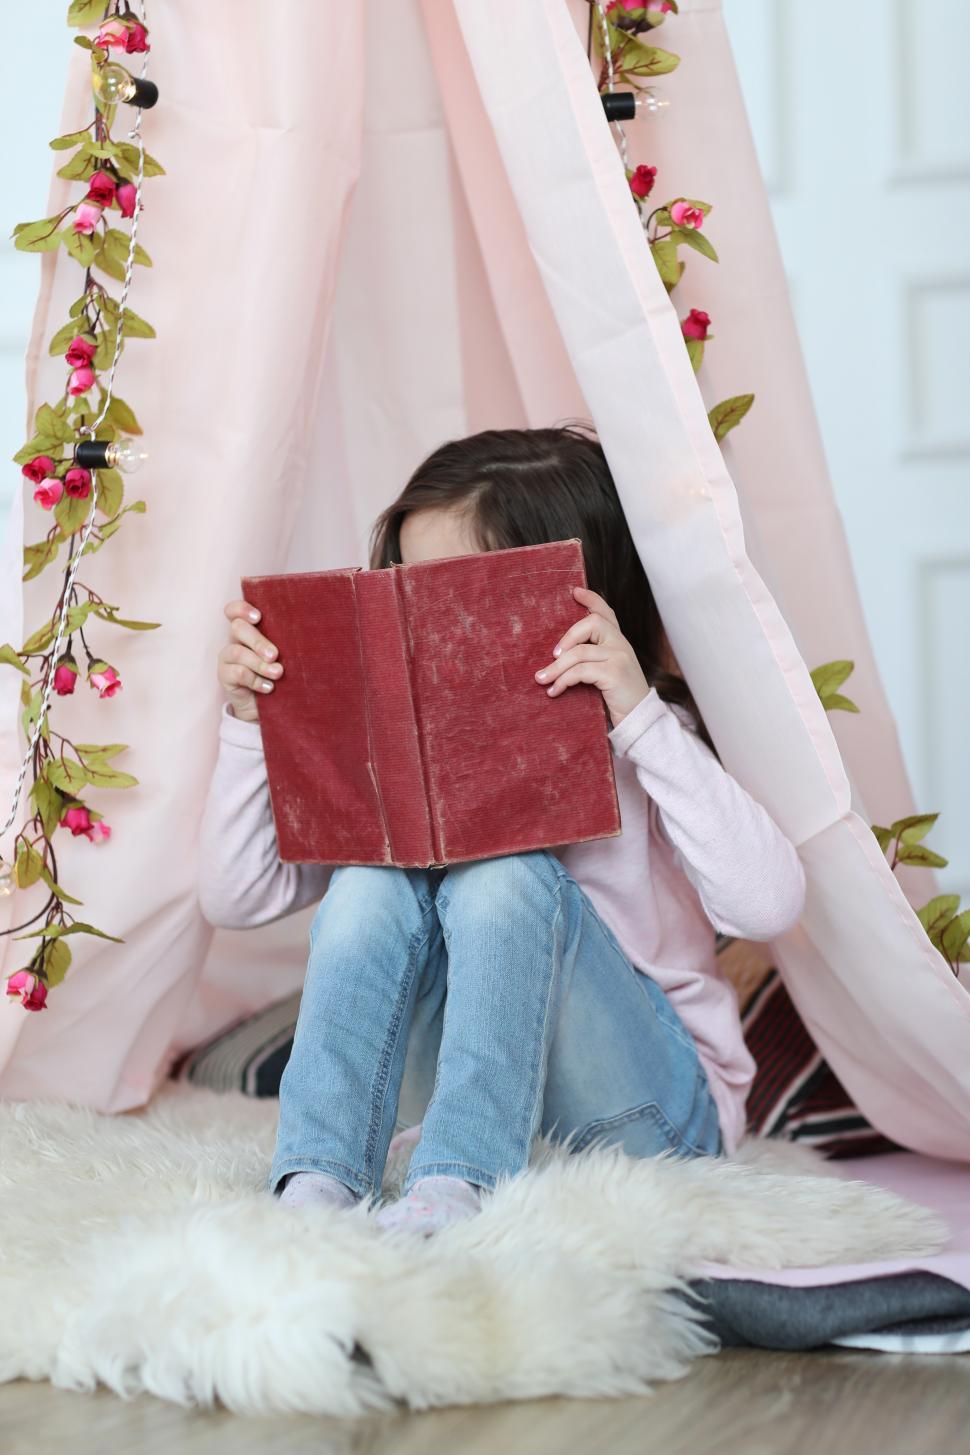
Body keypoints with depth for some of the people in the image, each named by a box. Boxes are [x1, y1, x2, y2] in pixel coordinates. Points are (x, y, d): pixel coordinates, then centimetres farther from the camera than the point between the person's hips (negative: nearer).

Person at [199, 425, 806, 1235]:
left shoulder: (633, 745, -10)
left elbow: (768, 905, -28)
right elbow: (238, 897, 0)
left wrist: (642, 715, -31)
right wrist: (249, 723, -11)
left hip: (650, 1108, -4)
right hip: (481, 1094, 4)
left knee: (507, 872, -27)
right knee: (373, 877, -20)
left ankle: (454, 1190, -36)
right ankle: (315, 1185, -29)